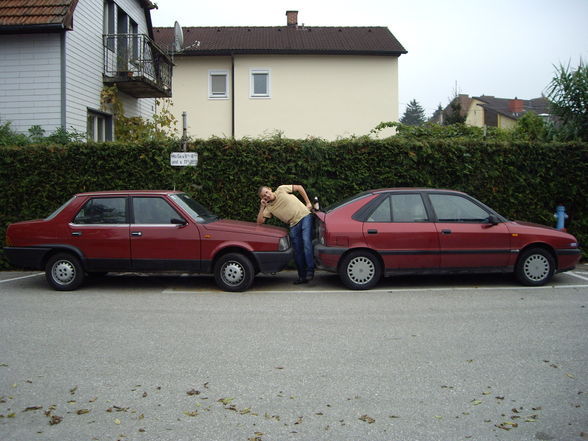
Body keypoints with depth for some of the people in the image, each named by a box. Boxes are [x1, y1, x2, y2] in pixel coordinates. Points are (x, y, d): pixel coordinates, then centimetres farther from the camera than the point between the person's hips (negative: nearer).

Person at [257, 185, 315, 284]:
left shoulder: (281, 189, -1)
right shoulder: (269, 208, 6)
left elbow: (299, 187, 7)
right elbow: (260, 221, -1)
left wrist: (308, 202, 2)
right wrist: (262, 207, -9)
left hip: (304, 216, -4)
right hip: (294, 225, 5)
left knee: (306, 242, -20)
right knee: (297, 251, 4)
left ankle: (310, 270, -19)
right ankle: (302, 276, 12)